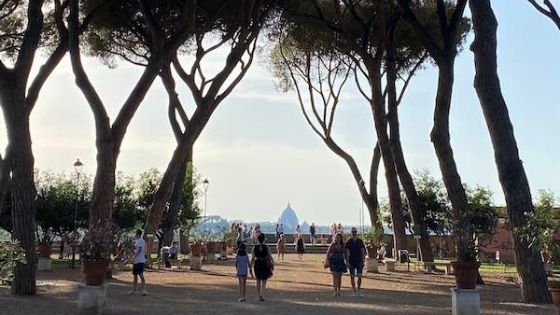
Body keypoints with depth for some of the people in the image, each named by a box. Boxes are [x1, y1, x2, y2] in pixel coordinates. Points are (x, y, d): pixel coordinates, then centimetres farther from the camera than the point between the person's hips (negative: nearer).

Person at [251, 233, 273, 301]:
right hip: (265, 264, -1)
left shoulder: (254, 247, -6)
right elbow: (270, 257, -4)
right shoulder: (266, 247, -8)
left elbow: (253, 258, -6)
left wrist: (251, 266, 2)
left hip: (257, 264, 1)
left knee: (258, 281, 16)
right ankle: (262, 294, -14)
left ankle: (259, 296, 22)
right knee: (264, 281, 6)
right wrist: (272, 263, 10)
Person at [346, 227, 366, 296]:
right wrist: (347, 262, -8)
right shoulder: (348, 242, 0)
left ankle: (359, 291, 5)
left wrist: (363, 259, -3)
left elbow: (363, 251, 7)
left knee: (359, 276, -4)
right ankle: (354, 291, 9)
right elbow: (347, 253, -1)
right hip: (351, 261, -1)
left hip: (359, 261, 1)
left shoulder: (360, 241, 6)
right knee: (352, 276, 2)